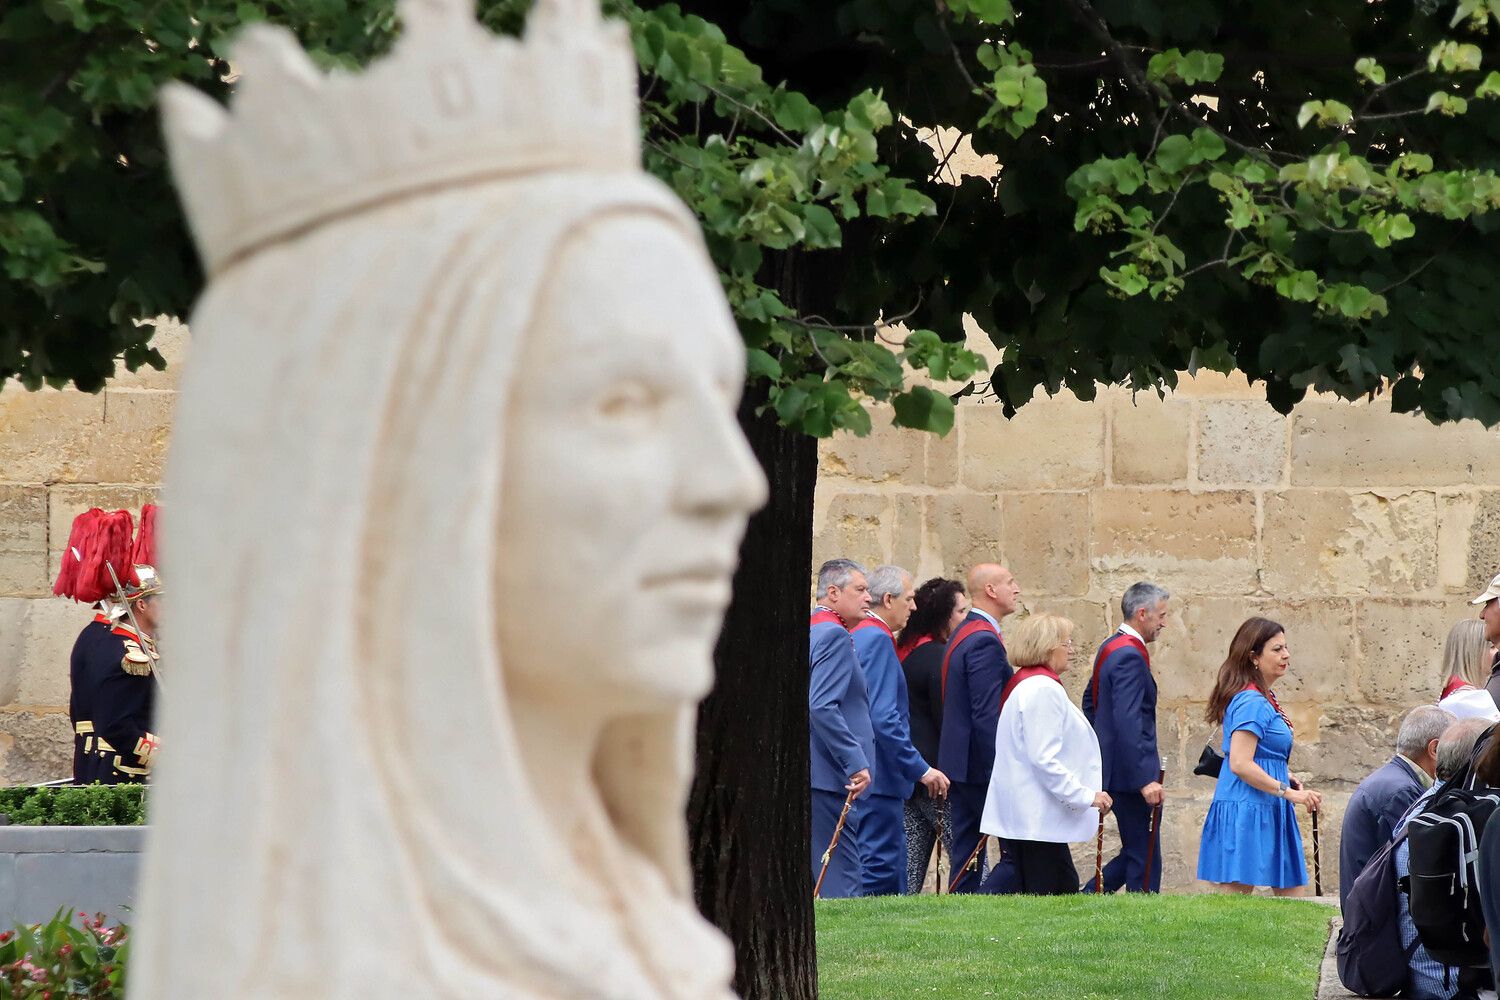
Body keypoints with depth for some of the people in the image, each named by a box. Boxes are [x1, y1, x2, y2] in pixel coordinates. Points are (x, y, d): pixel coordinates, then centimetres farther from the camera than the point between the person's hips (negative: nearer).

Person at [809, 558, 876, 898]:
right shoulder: (834, 636, -13)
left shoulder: (811, 631, 17)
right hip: (830, 779, -10)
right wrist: (856, 763, -21)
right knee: (842, 881, -11)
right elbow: (823, 707, -23)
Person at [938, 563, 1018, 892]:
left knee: (967, 854, 9)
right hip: (981, 766, -10)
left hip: (958, 764, 10)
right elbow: (988, 714, -21)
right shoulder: (985, 641, -16)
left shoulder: (961, 635, 16)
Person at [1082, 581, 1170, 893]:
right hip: (1130, 772, -10)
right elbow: (1128, 721, -26)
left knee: (1136, 852, 16)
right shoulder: (1130, 656, -19)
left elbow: (1090, 700, 24)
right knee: (1144, 858, -5)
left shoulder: (1110, 648, 12)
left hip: (1111, 765, 10)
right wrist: (1145, 779, -28)